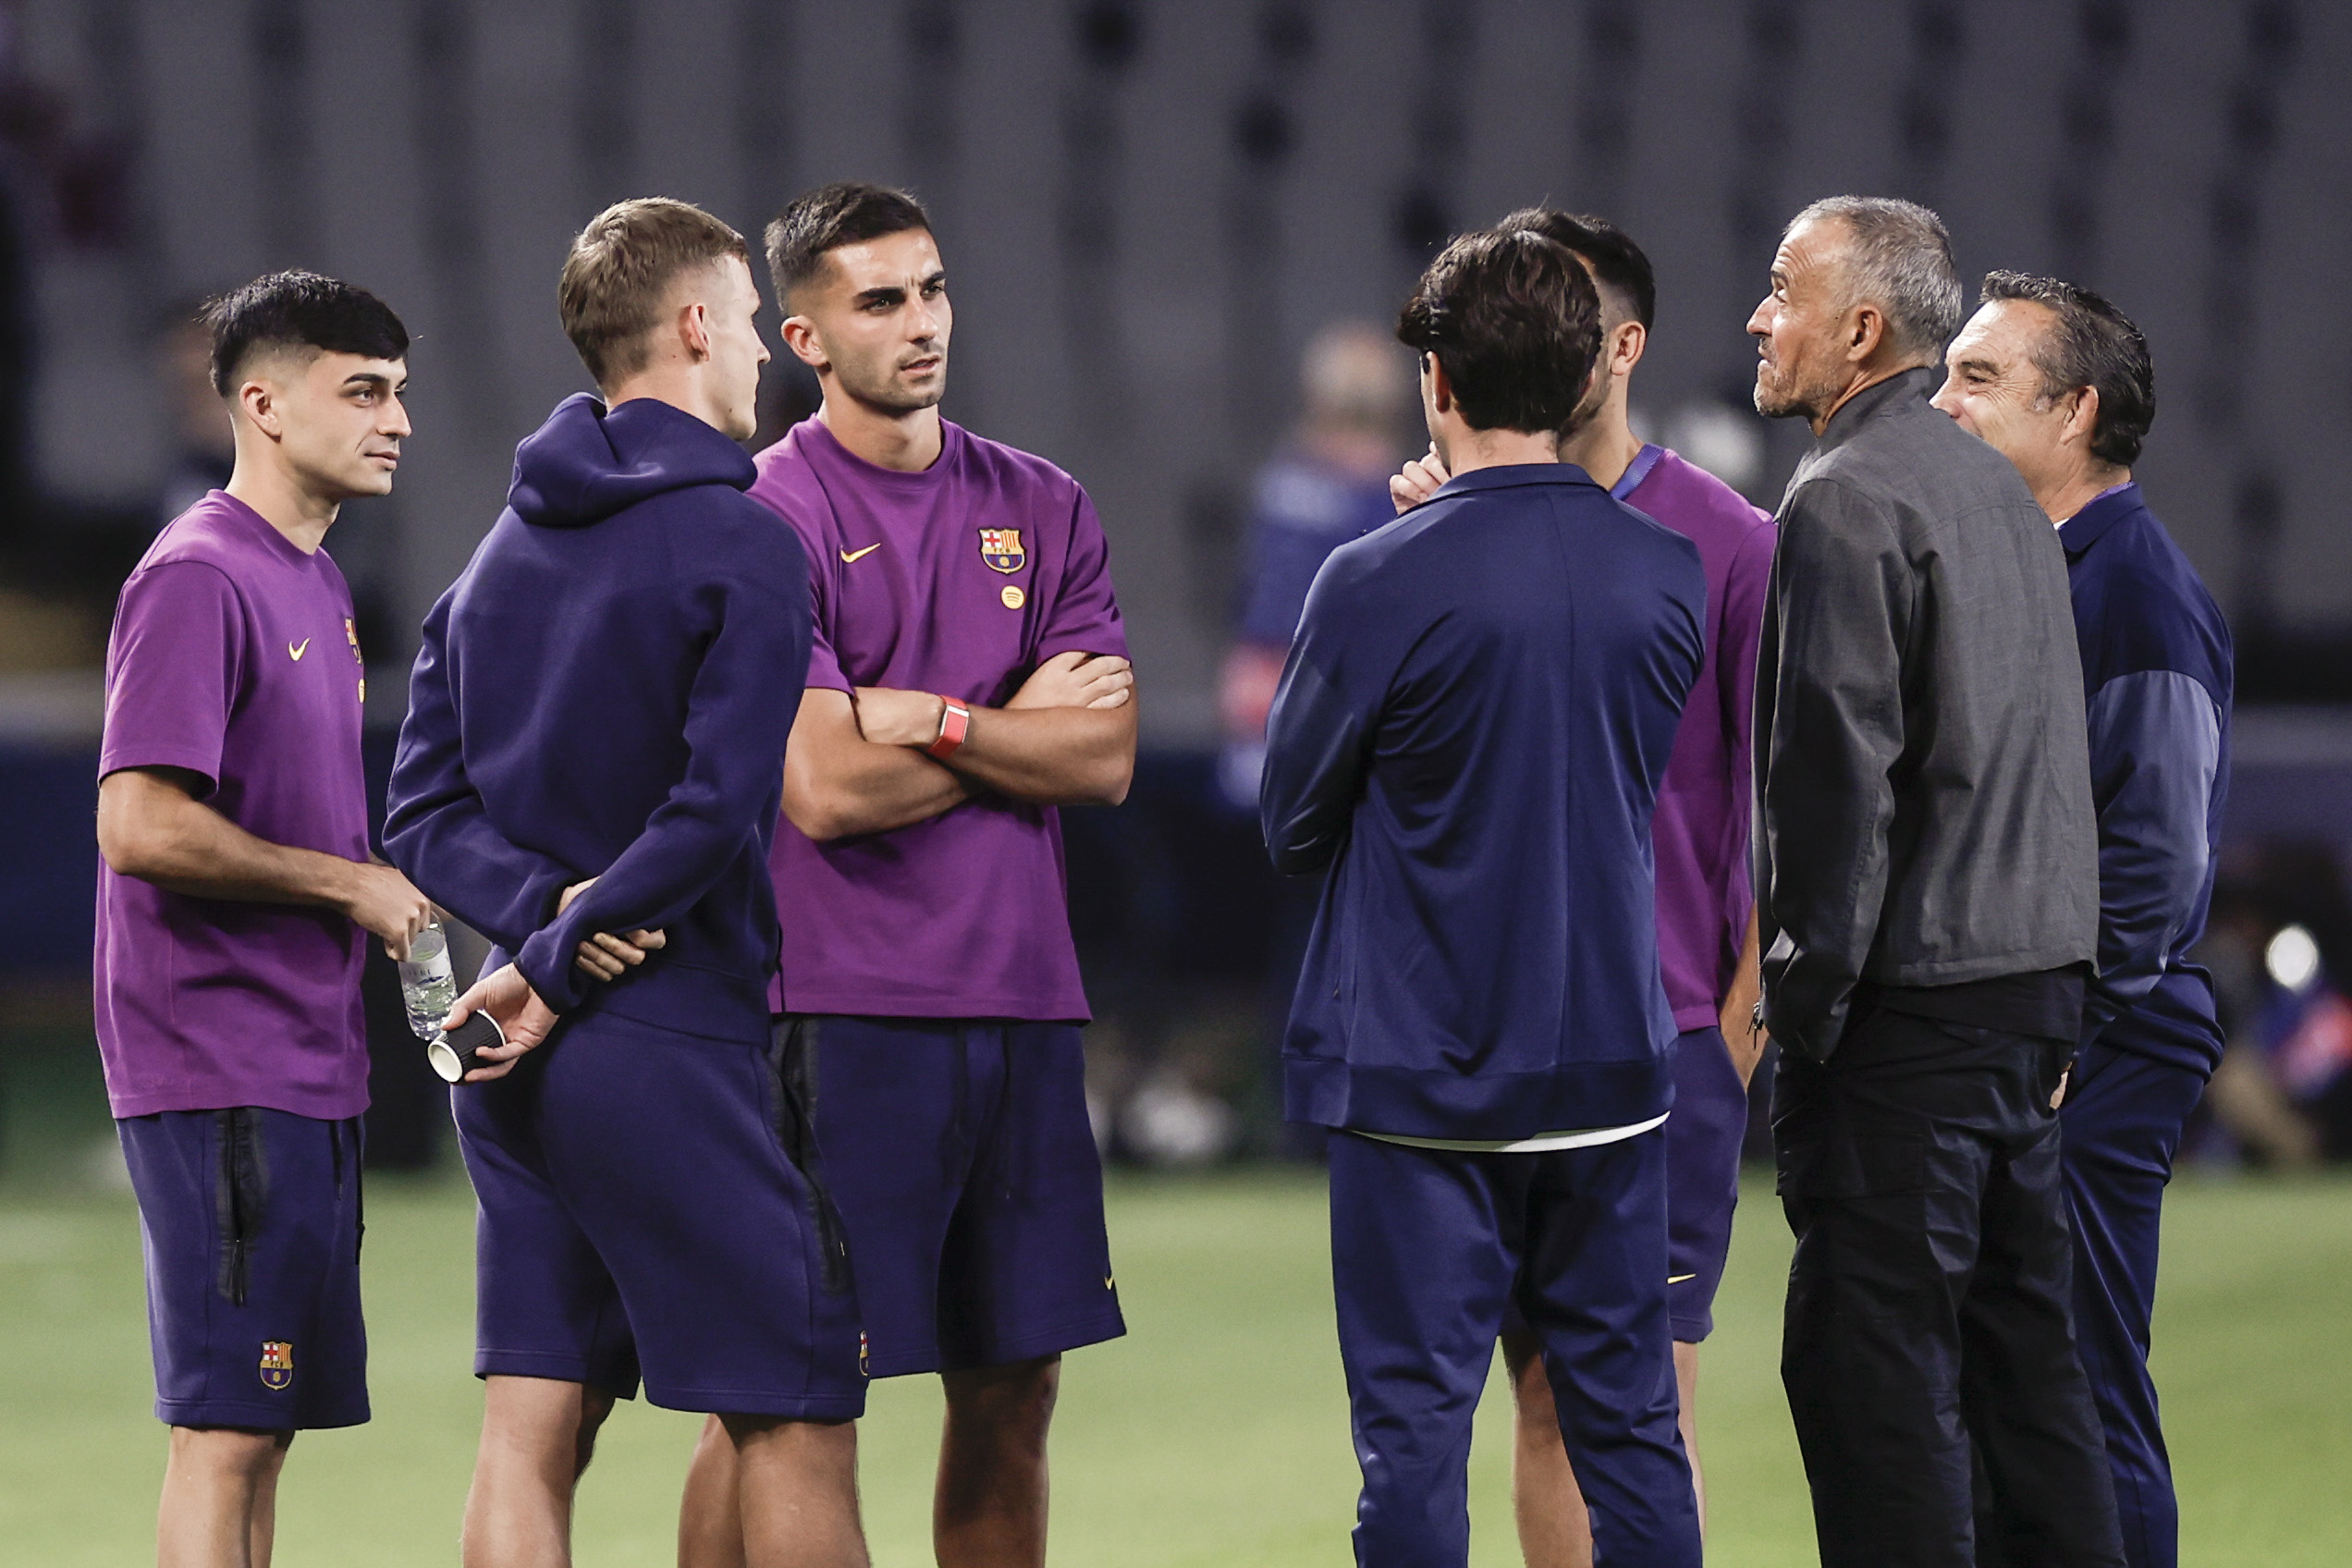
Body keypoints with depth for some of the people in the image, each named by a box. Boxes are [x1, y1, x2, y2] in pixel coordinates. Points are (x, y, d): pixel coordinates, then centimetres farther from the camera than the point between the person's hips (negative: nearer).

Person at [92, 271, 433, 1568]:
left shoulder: (313, 584, 17)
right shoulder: (197, 578, -13)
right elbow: (139, 827, -22)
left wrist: (381, 906, 8)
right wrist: (349, 886, -13)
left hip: (306, 1063, 10)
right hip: (220, 1070, -10)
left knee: (267, 1420, 12)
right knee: (226, 1425, -9)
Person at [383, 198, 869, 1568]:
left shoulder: (508, 548, 14)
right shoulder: (745, 547, -10)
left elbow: (428, 809, 8)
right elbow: (715, 809, -19)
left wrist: (550, 908, -6)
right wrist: (563, 958, -12)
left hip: (523, 1064, 7)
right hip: (675, 1044, -7)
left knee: (534, 1431, 5)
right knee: (795, 1423, 0)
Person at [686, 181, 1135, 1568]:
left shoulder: (1044, 508, 12)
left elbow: (1108, 760, 3)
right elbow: (825, 789, -13)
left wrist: (929, 720, -9)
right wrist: (1019, 731, -2)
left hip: (1026, 1007, 6)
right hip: (848, 1012, -6)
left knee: (1013, 1397, 9)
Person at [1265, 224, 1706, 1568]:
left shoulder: (1383, 584, -14)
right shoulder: (1669, 575, 0)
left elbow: (1293, 826, -3)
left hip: (1420, 1072, -4)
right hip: (1613, 1058, 4)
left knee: (1417, 1425, 0)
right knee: (1629, 1420, 9)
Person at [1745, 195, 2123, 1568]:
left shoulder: (1846, 499, -12)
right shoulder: (1998, 486, 16)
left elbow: (1837, 773, -17)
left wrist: (1804, 1003, -12)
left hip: (1915, 995, -9)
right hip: (2039, 980, 9)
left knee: (1874, 1362, -7)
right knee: (2023, 1348, 13)